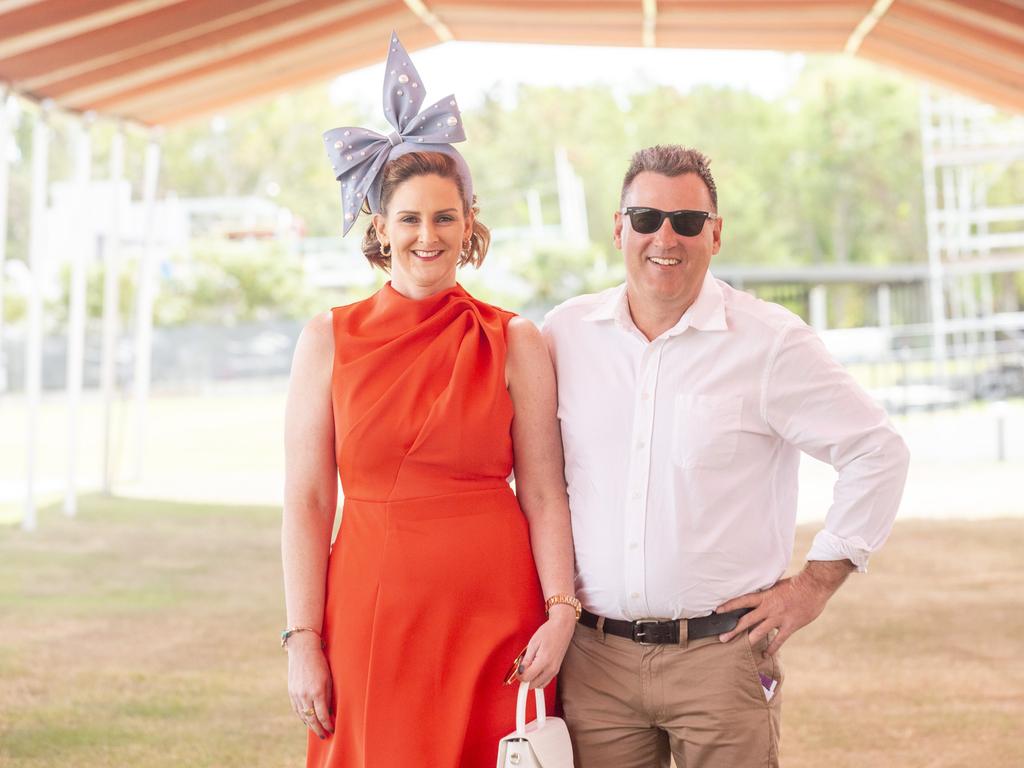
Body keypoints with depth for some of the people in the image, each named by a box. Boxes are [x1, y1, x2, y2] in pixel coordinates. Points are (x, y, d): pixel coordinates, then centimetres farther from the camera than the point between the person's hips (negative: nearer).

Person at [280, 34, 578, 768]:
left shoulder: (515, 343, 4)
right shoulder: (329, 341, 4)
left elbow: (543, 494, 2)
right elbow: (307, 501, 2)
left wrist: (560, 611, -9)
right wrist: (302, 639, -3)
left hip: (493, 617, 0)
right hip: (371, 617, 0)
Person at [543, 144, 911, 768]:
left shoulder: (772, 342, -4)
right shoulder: (565, 335, 5)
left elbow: (877, 452, 0)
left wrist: (817, 582, -2)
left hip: (723, 653, -2)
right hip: (595, 653, 3)